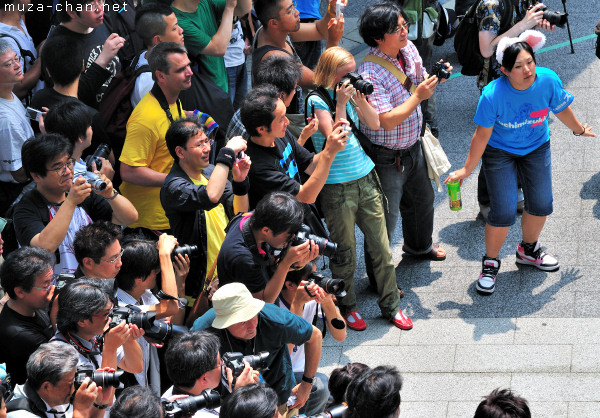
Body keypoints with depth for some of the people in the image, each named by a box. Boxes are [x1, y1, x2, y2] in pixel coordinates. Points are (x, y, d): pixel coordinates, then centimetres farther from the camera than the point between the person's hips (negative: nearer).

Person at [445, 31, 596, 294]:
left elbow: (561, 109, -1)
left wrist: (579, 130, 16)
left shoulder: (548, 80, -23)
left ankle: (528, 250, 39)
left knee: (541, 205, 8)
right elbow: (482, 134, -19)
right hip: (500, 152, -4)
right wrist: (467, 169, -13)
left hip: (537, 148, 4)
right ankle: (490, 263, 16)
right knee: (503, 213, -9)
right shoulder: (493, 94, -31)